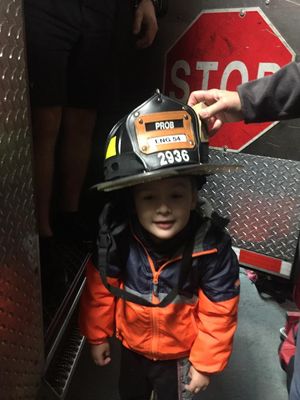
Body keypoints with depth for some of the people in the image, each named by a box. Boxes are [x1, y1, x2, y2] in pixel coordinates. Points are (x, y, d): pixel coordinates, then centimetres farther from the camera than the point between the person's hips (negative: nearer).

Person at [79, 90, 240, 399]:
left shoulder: (210, 245, -32)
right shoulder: (115, 236, -27)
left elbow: (218, 312, -20)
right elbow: (100, 290, -11)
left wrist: (206, 363, -9)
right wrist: (97, 335, 1)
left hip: (180, 354, -2)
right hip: (132, 346, 3)